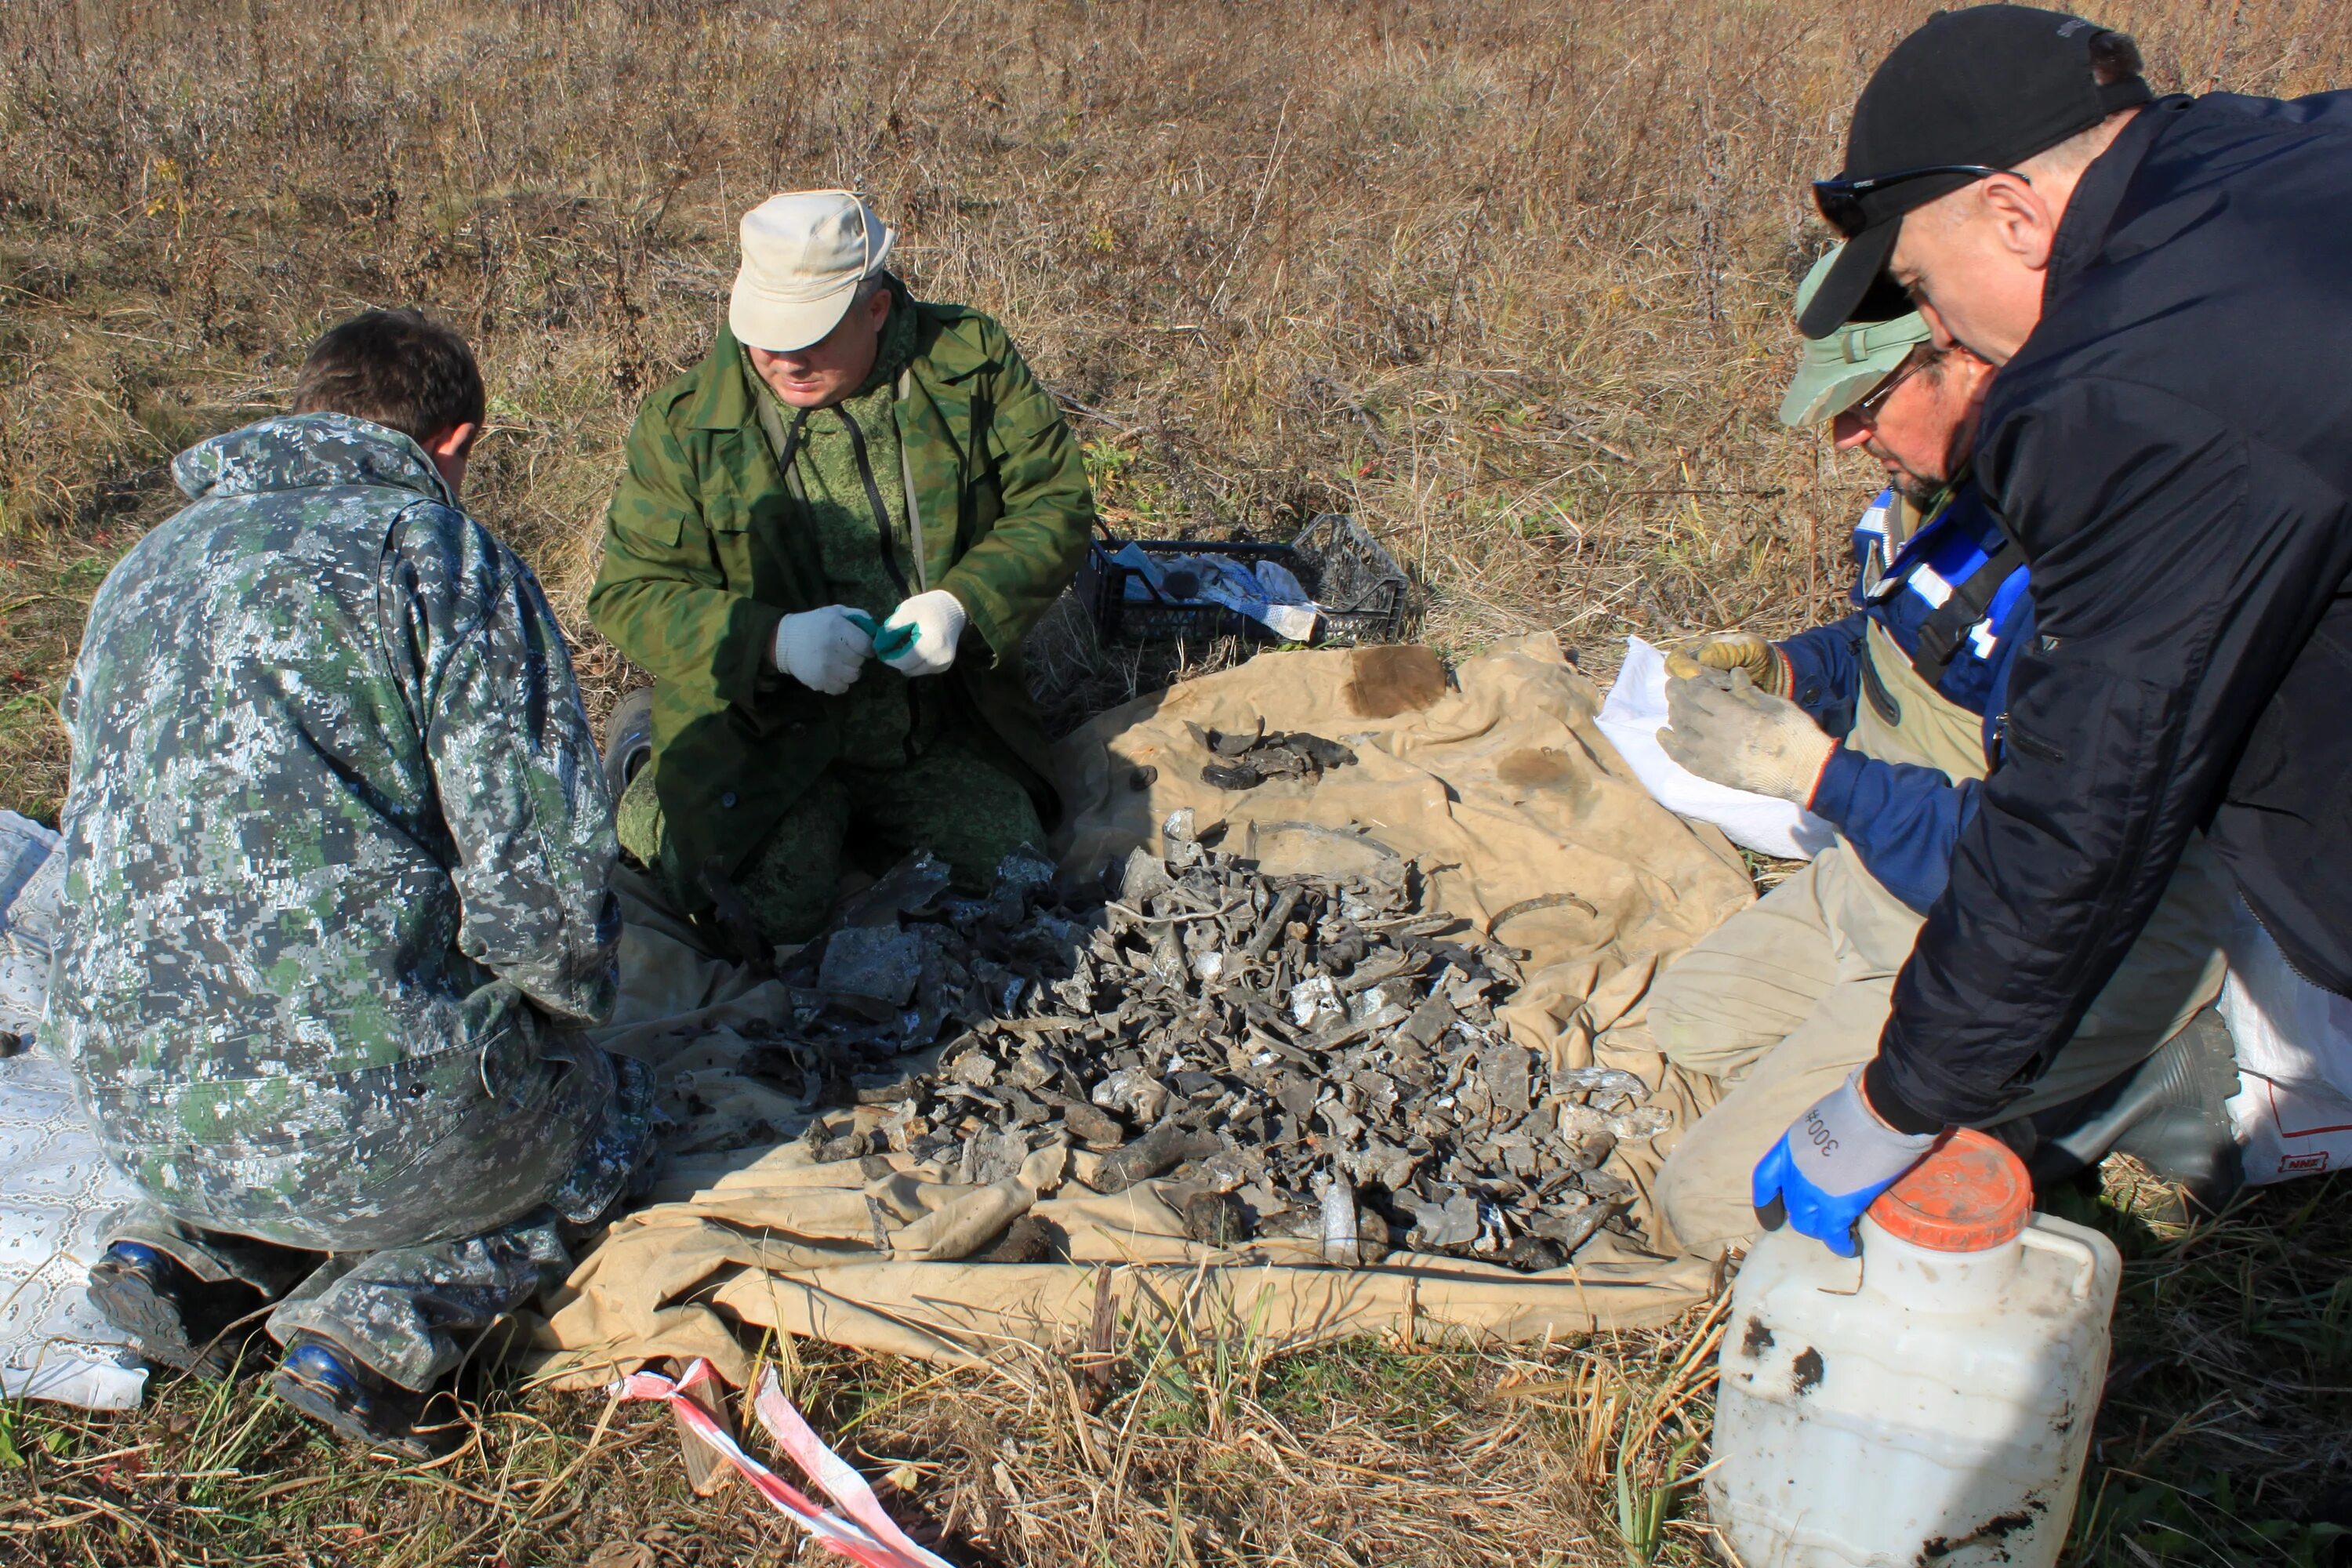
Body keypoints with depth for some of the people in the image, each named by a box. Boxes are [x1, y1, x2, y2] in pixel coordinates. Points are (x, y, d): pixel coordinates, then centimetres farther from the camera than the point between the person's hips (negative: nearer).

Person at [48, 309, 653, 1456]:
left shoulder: (143, 569, 14)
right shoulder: (439, 555, -9)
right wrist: (568, 1007, 5)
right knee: (606, 1105, 23)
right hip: (366, 1104, -7)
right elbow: (539, 868, -15)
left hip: (131, 1098, 7)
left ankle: (185, 1247, 11)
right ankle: (380, 1324, -1)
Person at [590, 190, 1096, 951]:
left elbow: (1055, 503, -2)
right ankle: (658, 809, 16)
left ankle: (855, 830, 23)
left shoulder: (971, 363, -7)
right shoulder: (683, 424, -9)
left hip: (945, 738, 3)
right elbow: (629, 593, -8)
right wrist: (774, 639, -26)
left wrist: (966, 602, -20)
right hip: (764, 739, -2)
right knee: (766, 920, -17)